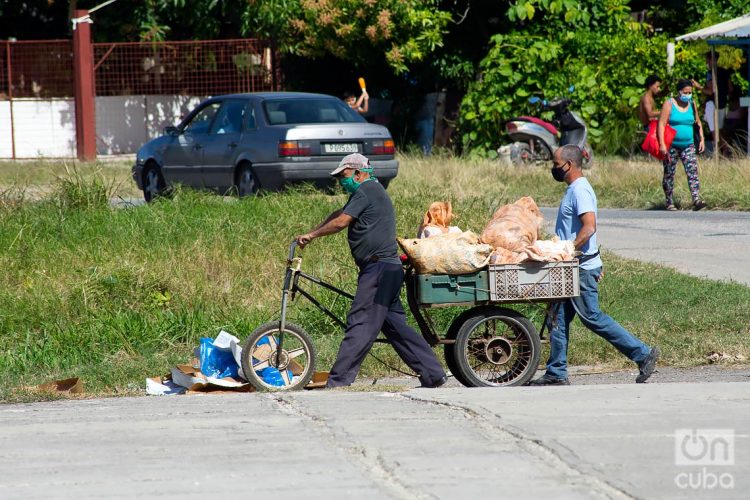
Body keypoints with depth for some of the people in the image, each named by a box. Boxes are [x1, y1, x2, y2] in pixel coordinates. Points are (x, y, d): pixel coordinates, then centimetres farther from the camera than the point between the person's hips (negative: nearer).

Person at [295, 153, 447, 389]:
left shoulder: (366, 190, -9)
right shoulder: (372, 191, 23)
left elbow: (341, 222, -13)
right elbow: (339, 215, 25)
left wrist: (312, 235, -1)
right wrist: (312, 234, 19)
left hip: (379, 269, -10)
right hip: (386, 269, 10)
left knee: (360, 324, -10)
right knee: (395, 325, 11)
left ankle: (338, 381, -12)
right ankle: (433, 373, 10)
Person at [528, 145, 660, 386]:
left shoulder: (580, 191, -16)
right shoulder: (574, 189, 15)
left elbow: (589, 228, -27)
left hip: (582, 268, -10)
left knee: (592, 317, -6)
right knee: (558, 319, 9)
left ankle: (643, 354, -2)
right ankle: (556, 373, 13)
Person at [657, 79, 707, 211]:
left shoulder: (692, 104, 8)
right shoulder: (669, 104, -8)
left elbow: (698, 122, 22)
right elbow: (661, 124, -14)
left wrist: (701, 139, 13)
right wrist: (662, 144, -22)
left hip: (688, 145, 4)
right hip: (671, 145, -3)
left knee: (692, 171, -11)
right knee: (669, 174, 3)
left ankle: (696, 200, -21)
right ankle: (670, 203, 12)